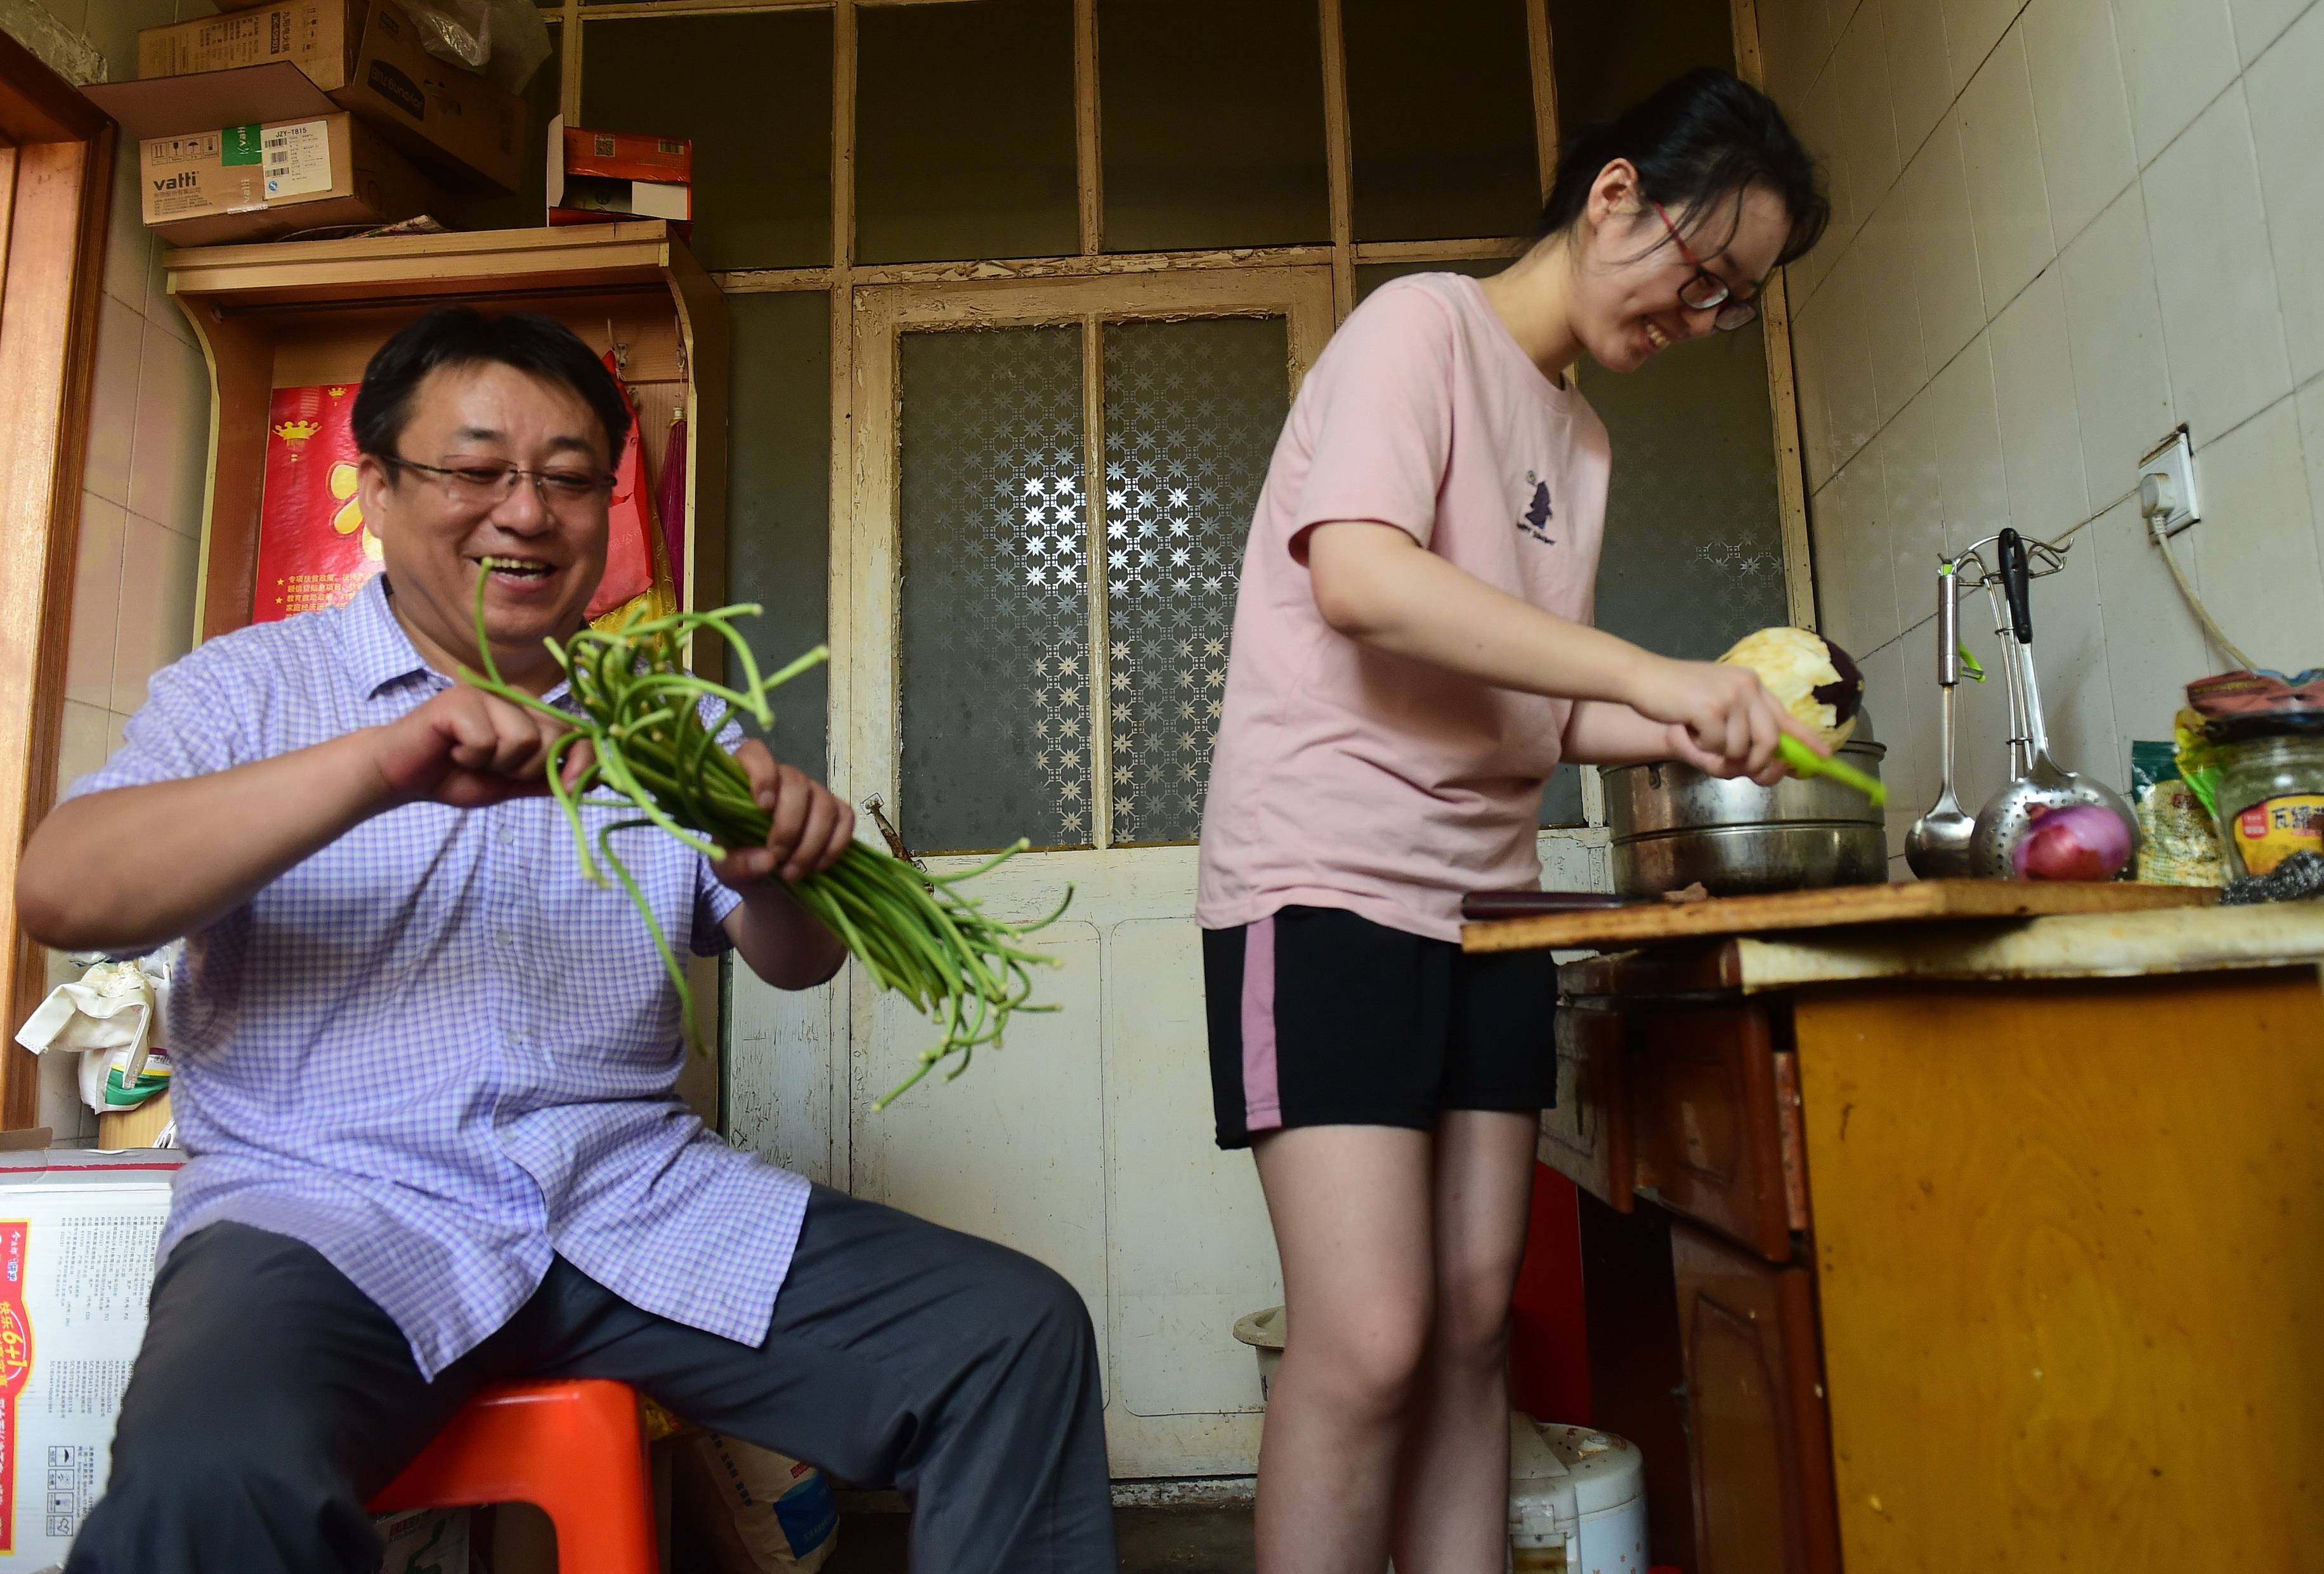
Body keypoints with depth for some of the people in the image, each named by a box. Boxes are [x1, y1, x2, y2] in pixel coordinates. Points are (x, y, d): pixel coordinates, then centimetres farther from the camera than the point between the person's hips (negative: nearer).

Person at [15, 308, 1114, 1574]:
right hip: (332, 1211, -2)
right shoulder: (251, 687, 8)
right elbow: (58, 893, -8)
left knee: (1021, 1339, -14)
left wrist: (774, 870, -16)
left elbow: (795, 961, 8)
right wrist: (377, 769, -22)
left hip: (637, 1203, 3)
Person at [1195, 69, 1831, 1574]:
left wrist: (1701, 733, 2)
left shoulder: (1580, 434, 20)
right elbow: (1359, 580, -22)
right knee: (1368, 1340, -13)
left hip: (1483, 900, 8)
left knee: (1474, 1325, 7)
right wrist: (1651, 674, -21)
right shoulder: (1423, 325, -3)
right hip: (1329, 882, -8)